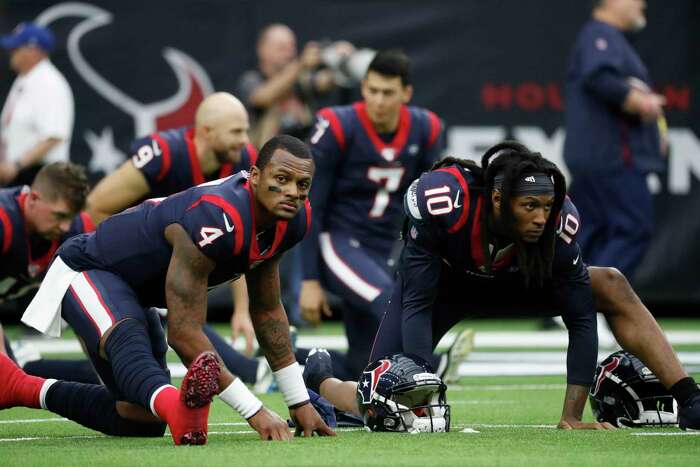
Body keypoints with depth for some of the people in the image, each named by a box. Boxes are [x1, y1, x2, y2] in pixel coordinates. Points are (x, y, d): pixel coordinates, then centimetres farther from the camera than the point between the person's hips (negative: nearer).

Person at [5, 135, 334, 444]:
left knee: (142, 422, 15)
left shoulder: (291, 219, -10)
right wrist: (255, 412, -40)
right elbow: (184, 333, -38)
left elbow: (267, 312, 4)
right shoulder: (217, 219, -37)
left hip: (135, 292, 10)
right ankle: (176, 405, -72)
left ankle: (18, 388, 30)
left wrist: (299, 403, 3)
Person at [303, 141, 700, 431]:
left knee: (611, 286, -16)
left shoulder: (557, 223, -31)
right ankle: (320, 380, 25)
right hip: (437, 284, -3)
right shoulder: (443, 200, -40)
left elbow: (581, 320, -22)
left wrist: (572, 416, -26)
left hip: (503, 286, 3)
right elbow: (417, 304, -34)